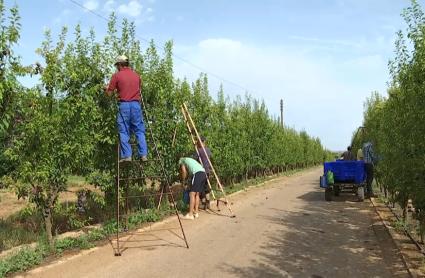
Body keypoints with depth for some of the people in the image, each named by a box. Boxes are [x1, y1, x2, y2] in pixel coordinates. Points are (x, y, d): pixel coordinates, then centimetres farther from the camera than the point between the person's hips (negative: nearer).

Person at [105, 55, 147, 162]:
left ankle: (126, 155, 0)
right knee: (139, 131, 5)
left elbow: (109, 93, 3)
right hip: (136, 104, 3)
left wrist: (107, 88, 24)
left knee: (124, 131, 3)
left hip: (124, 105, -3)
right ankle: (143, 155, 1)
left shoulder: (116, 75, 0)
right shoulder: (137, 75, 13)